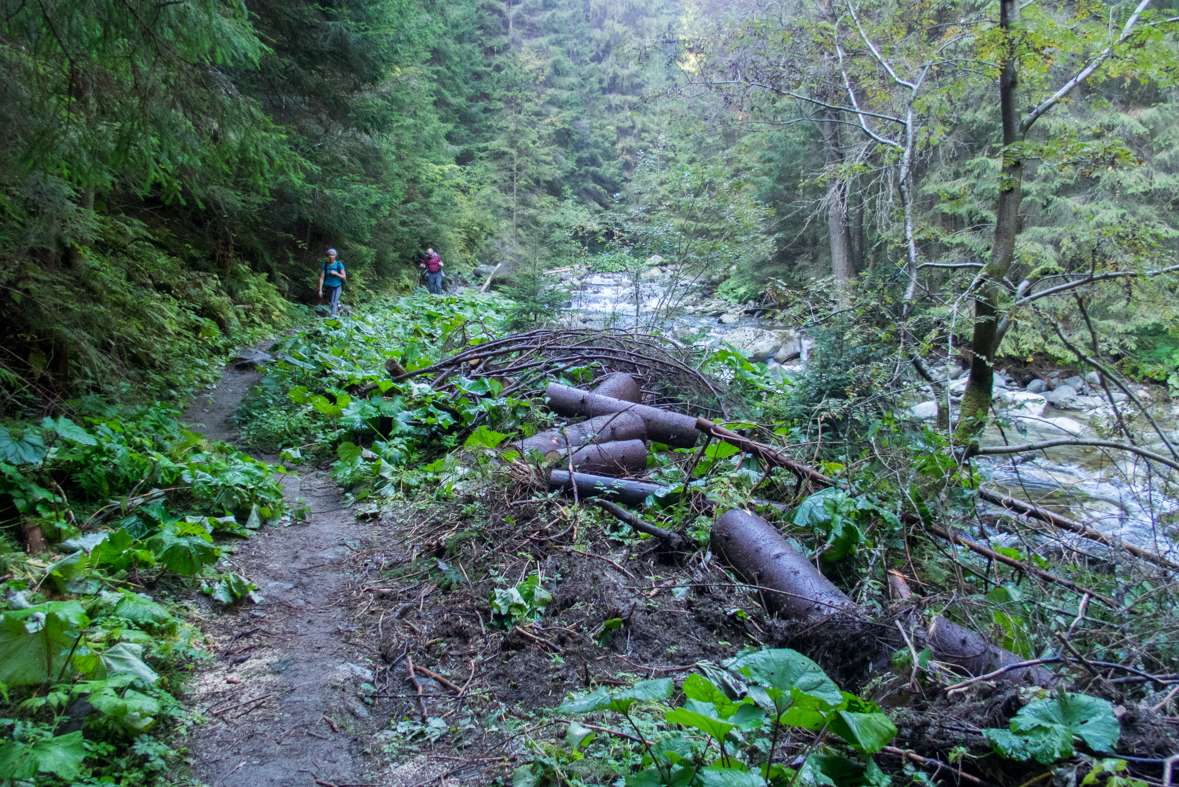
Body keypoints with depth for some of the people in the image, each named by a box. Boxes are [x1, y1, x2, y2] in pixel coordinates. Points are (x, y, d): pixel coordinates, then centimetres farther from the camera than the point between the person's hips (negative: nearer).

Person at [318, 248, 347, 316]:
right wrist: (320, 290, -10)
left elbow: (344, 277, -7)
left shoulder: (339, 264, -10)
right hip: (329, 287, 3)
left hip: (337, 286, -3)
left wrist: (336, 273, -23)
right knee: (331, 302, 15)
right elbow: (321, 278, -5)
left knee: (333, 303, -15)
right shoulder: (325, 265, -5)